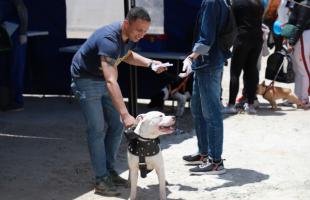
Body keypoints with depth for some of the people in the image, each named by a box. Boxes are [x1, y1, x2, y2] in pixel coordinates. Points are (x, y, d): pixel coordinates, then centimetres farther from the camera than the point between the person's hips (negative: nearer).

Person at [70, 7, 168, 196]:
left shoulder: (128, 36, -9)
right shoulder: (109, 40, -37)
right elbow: (111, 81, -46)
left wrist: (150, 63, -2)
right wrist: (125, 114, -53)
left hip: (104, 78, 8)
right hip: (86, 79, -8)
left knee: (116, 125, 6)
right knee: (97, 129, -10)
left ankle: (110, 170, 17)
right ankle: (101, 180, -5)